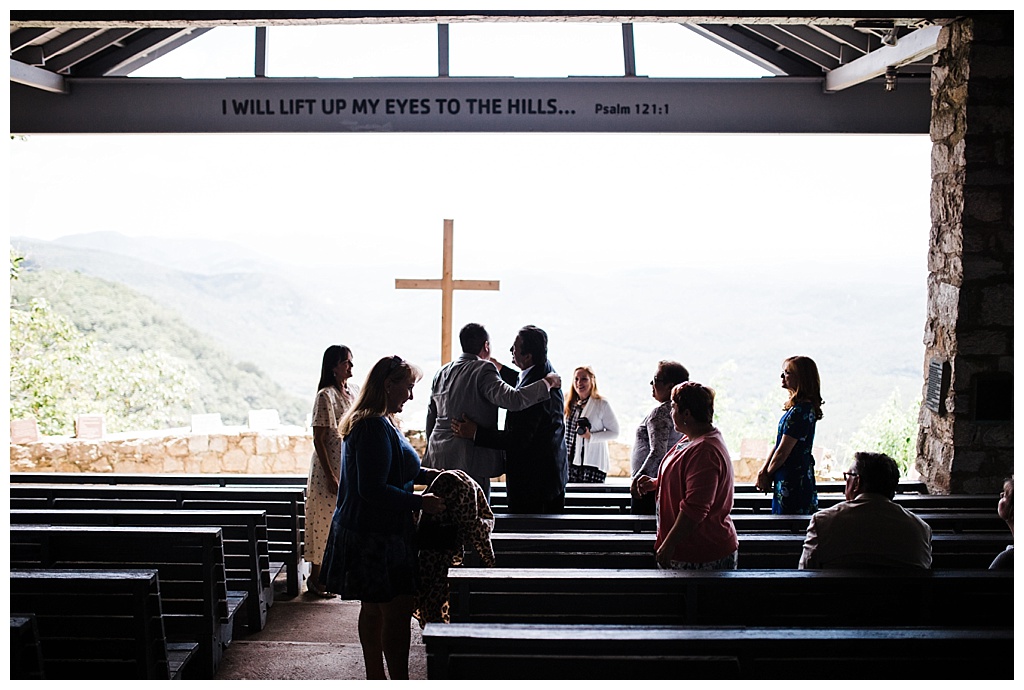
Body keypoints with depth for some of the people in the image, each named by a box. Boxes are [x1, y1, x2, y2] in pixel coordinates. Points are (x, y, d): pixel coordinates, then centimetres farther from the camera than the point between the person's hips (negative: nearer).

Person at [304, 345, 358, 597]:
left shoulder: (352, 393, 9)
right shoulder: (326, 396, -14)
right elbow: (319, 440, -16)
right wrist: (330, 476, -19)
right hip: (329, 468, -7)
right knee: (325, 520, 0)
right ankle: (314, 578, 11)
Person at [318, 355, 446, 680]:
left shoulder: (373, 423, 13)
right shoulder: (376, 427, -21)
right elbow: (373, 490, -26)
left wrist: (424, 473, 13)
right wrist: (419, 502, -21)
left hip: (367, 534, 11)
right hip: (378, 536, -11)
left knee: (373, 608, 18)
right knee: (397, 612, -6)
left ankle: (375, 677, 28)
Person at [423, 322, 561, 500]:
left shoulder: (441, 373, 14)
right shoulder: (484, 370, -9)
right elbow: (512, 399, -22)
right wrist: (547, 382, -11)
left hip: (438, 459, 8)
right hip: (469, 462, -7)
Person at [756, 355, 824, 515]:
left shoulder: (800, 411, -20)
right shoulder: (802, 407, 12)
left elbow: (782, 452, -17)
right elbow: (778, 444, 12)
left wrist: (767, 474, -2)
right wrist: (764, 471, 4)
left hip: (793, 483, -10)